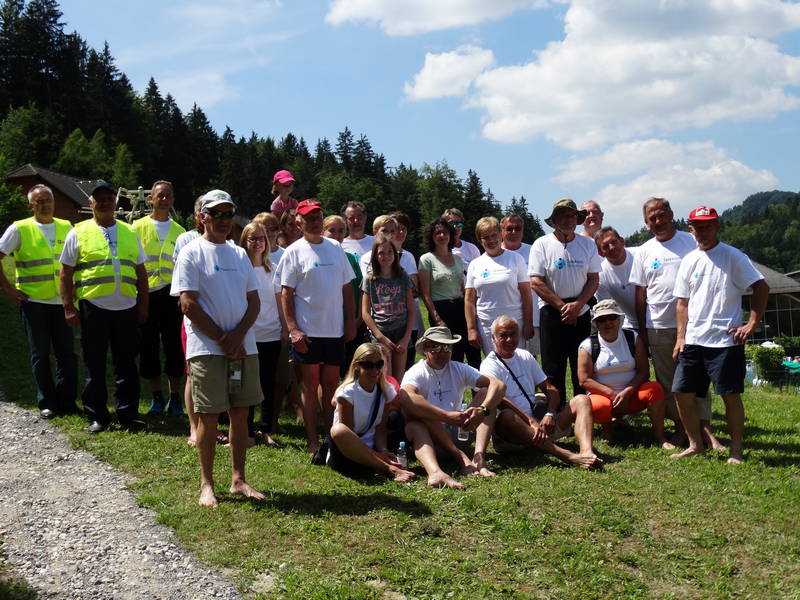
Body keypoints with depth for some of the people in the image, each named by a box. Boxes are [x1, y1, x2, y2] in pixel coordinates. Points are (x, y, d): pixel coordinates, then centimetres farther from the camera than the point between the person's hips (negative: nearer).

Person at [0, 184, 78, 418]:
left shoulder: (66, 227, 9)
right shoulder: (19, 229, -2)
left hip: (62, 301, 3)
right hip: (34, 302, -3)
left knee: (67, 353, 4)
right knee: (40, 354, 4)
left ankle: (67, 403, 13)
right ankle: (47, 403, 12)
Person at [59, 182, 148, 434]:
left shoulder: (130, 233, 14)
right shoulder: (78, 233, 5)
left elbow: (141, 273, 16)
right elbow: (66, 274, 4)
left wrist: (143, 306, 10)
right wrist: (68, 307, -2)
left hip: (126, 309, 2)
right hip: (93, 307, -2)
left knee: (126, 365, 7)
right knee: (95, 366, 5)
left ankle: (128, 414, 16)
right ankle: (96, 416, 14)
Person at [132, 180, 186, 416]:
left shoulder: (179, 232, 13)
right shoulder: (138, 227, 6)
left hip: (171, 296, 1)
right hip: (145, 296, -1)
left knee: (174, 347, 0)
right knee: (148, 347, 4)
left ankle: (175, 397, 12)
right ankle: (156, 397, 16)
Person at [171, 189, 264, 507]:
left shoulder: (240, 254, 15)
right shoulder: (192, 253, -2)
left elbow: (254, 301, 11)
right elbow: (189, 304, -10)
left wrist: (238, 336, -6)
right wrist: (222, 338, -11)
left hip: (243, 347, 5)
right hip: (207, 349, -5)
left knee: (240, 413, 8)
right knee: (208, 416, -1)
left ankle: (238, 480, 17)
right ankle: (207, 484, 10)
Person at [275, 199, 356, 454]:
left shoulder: (335, 248, 10)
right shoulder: (294, 251, -3)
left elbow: (347, 287, 13)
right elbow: (286, 293, -6)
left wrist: (351, 321, 7)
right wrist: (293, 329, -14)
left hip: (335, 330, 4)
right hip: (307, 331, -4)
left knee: (331, 384, 11)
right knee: (310, 385, 4)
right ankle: (313, 441, 11)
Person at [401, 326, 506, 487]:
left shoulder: (459, 370, 8)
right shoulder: (416, 373, -5)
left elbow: (499, 385, -6)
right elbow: (406, 397, -30)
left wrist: (483, 410, -27)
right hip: (429, 436, -4)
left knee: (485, 393, -12)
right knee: (413, 424, -35)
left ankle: (479, 457, -29)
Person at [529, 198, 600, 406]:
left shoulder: (588, 244, 6)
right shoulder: (542, 245, -3)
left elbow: (593, 280, 4)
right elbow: (536, 282, -8)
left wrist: (576, 305, -10)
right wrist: (562, 306, -10)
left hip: (581, 313, 2)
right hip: (552, 313, -2)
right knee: (553, 369, 1)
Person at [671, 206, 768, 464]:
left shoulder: (733, 257, -4)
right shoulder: (688, 261, 11)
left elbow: (761, 287, -6)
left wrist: (752, 324, -12)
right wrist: (681, 337, 7)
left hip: (725, 340, -5)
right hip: (693, 341, 5)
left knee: (730, 394, -1)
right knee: (682, 392, 5)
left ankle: (736, 450, 11)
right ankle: (696, 444, 20)